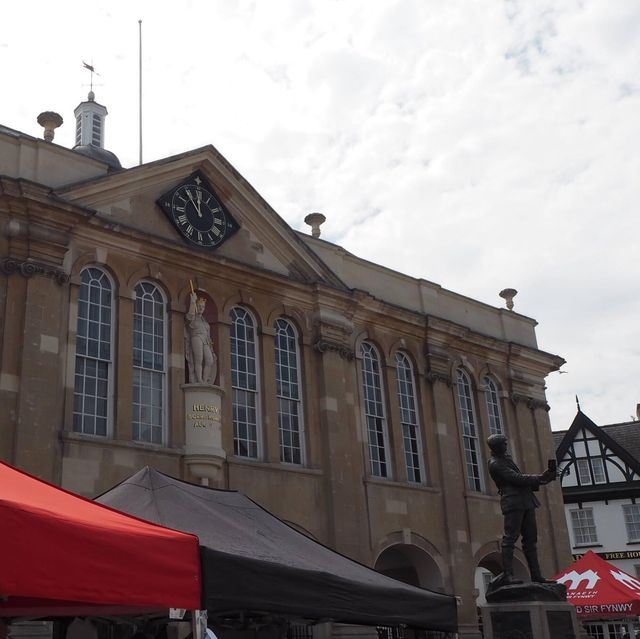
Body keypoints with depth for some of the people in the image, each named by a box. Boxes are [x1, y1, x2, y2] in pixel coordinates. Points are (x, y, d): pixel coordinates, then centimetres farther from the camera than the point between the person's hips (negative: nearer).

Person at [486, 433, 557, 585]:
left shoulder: (506, 458, 22)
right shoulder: (495, 464, -9)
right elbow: (516, 478, -16)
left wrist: (542, 479, 13)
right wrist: (540, 478, -11)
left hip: (526, 502, 10)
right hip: (513, 502, -10)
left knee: (530, 539, 8)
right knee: (510, 537, -12)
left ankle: (536, 576, 10)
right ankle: (507, 575, -14)